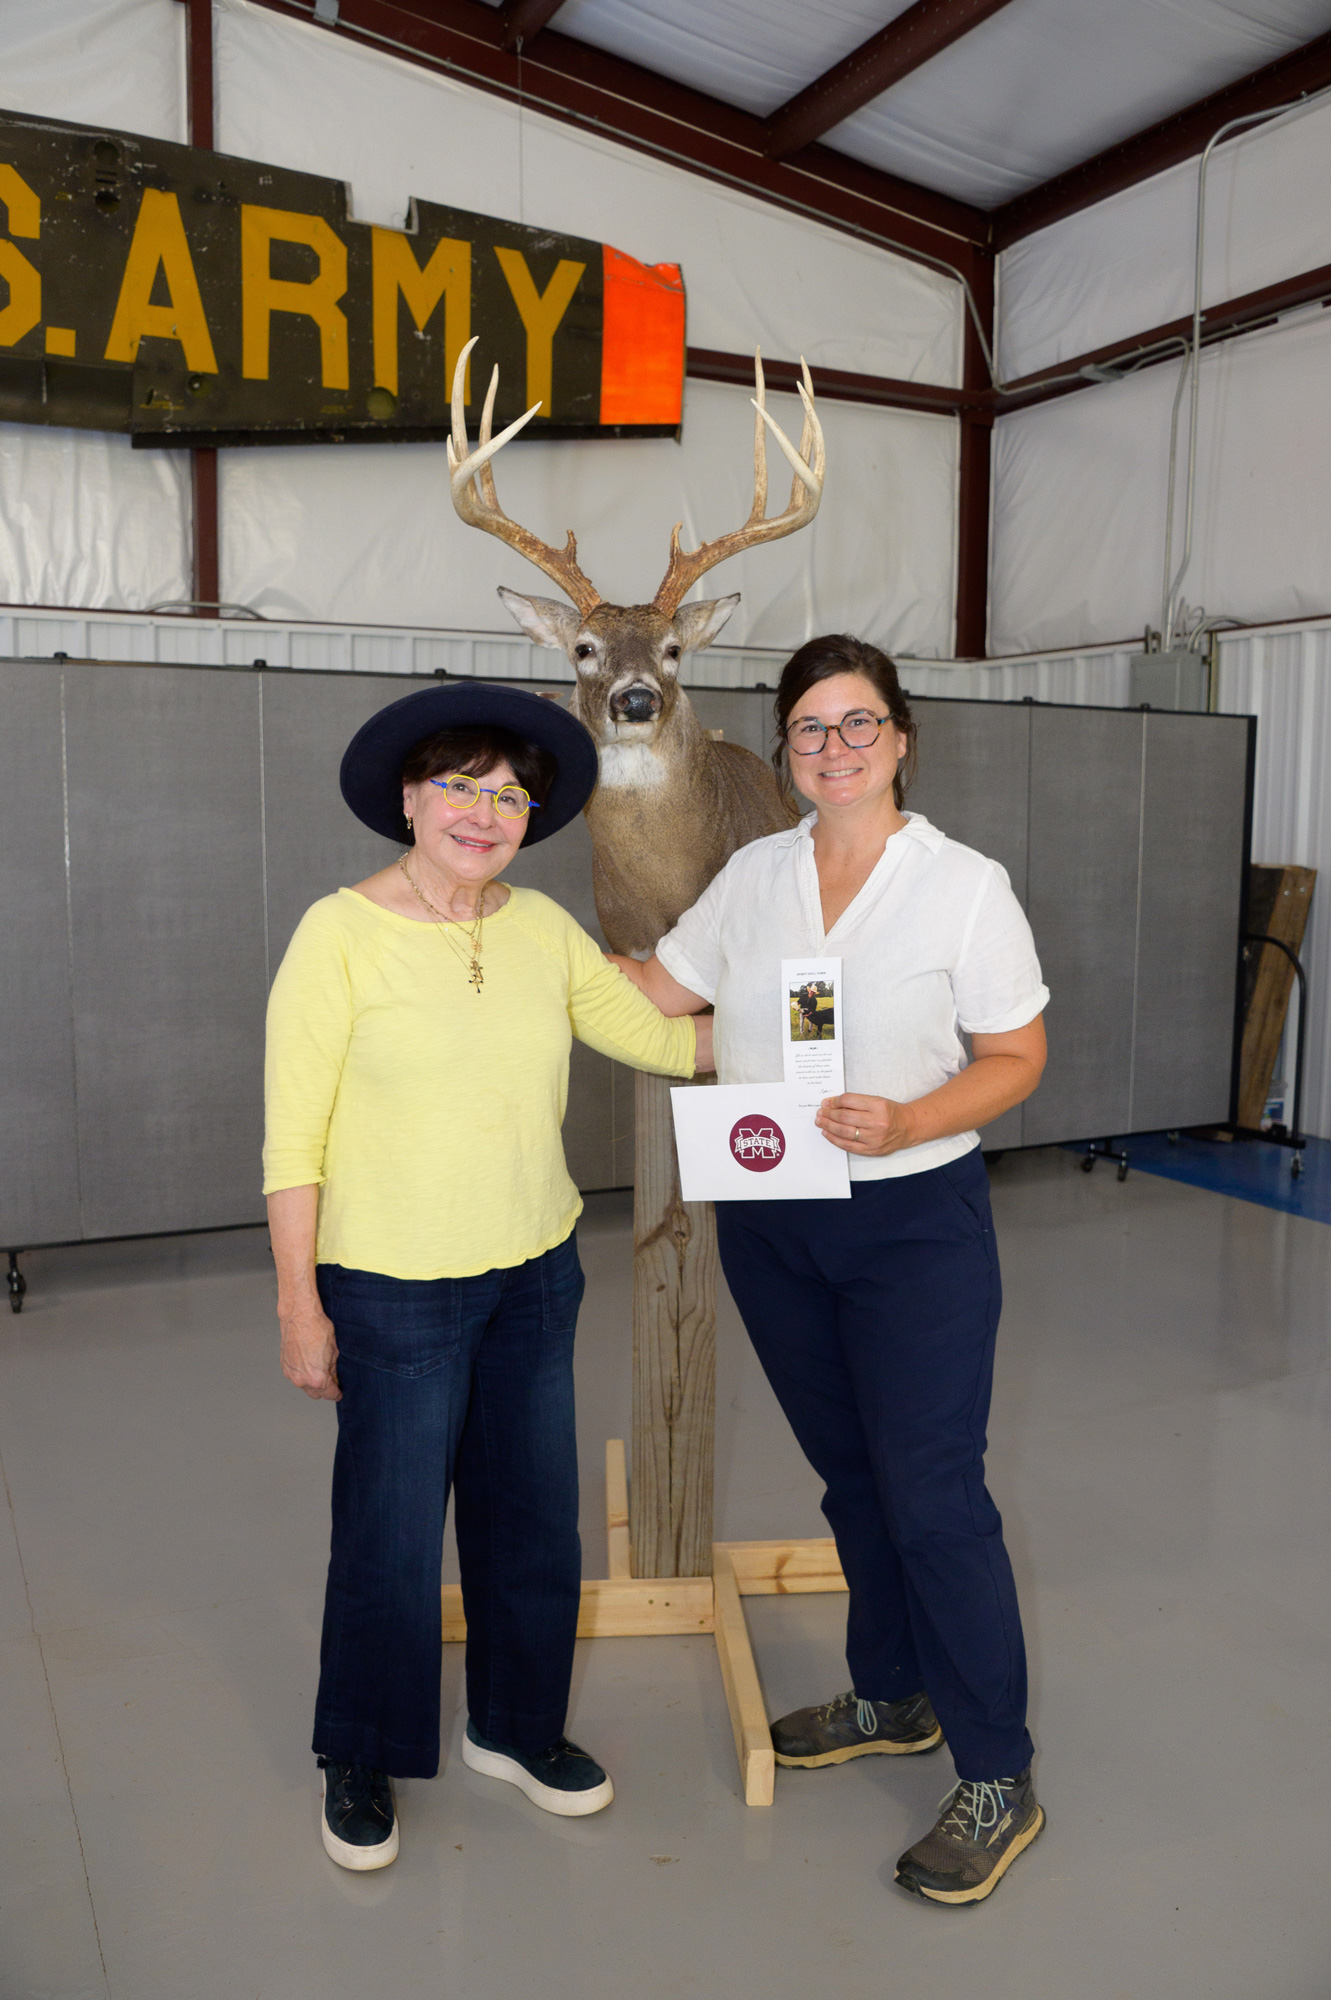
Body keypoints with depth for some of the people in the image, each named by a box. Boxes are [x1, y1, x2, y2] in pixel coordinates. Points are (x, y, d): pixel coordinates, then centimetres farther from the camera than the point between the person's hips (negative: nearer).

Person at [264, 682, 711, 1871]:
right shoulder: (340, 934, -12)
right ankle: (360, 1763, 35)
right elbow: (293, 1136, -11)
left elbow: (660, 1039, 8)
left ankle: (518, 1727, 41)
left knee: (533, 1515, 17)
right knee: (391, 1533, 8)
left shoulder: (542, 929, 2)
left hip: (536, 1277, 5)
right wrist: (300, 1304, -11)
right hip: (395, 1291, -5)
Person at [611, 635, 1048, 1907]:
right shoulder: (753, 875, 5)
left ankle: (997, 1782, 17)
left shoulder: (964, 885, -8)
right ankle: (894, 1702, 38)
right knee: (849, 1473, 18)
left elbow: (1016, 1057, -6)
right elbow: (652, 990, 11)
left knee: (932, 1495, -2)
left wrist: (908, 1122, -22)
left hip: (914, 1222, -4)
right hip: (769, 1221, 5)